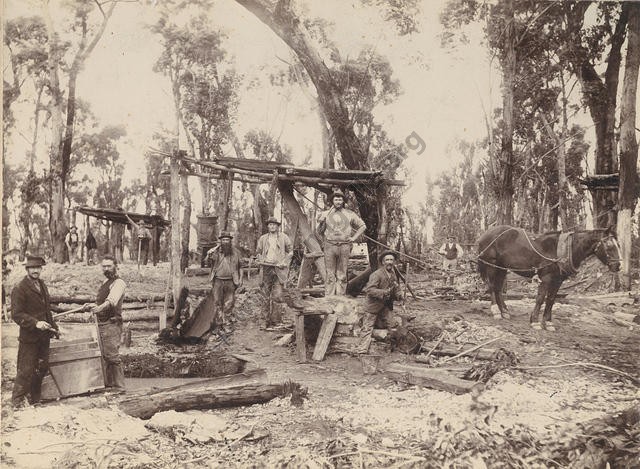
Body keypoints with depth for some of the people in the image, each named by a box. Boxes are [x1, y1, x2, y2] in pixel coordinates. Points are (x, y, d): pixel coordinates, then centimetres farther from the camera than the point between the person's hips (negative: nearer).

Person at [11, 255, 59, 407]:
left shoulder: (42, 285, 14)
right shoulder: (19, 289, -12)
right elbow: (17, 315, -16)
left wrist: (53, 327, 21)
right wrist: (35, 323, -27)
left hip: (44, 336, 8)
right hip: (29, 337, -8)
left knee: (42, 368, 14)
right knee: (26, 370, -2)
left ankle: (34, 398, 29)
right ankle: (18, 399, 14)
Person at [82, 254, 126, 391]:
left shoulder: (118, 283, -11)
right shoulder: (105, 283, 20)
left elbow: (112, 300, -30)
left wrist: (99, 307, -47)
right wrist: (91, 305, 7)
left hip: (111, 324, -9)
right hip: (101, 324, 9)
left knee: (112, 356, -10)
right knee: (105, 356, 13)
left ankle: (119, 387, -4)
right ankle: (109, 384, 22)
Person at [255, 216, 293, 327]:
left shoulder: (284, 238, 6)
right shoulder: (263, 238, 11)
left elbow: (290, 251, 11)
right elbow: (258, 252, 20)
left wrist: (285, 262, -2)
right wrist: (261, 260, 2)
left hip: (279, 268, -2)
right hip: (266, 268, 2)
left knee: (277, 296, -13)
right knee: (266, 296, 2)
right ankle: (268, 319, 10)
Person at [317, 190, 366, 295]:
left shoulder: (350, 214, 9)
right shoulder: (326, 214, 10)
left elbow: (362, 226, 16)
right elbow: (320, 232, 12)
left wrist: (354, 238, 7)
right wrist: (321, 223, -7)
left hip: (344, 246, 0)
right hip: (330, 246, 0)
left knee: (342, 274, 2)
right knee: (330, 274, -1)